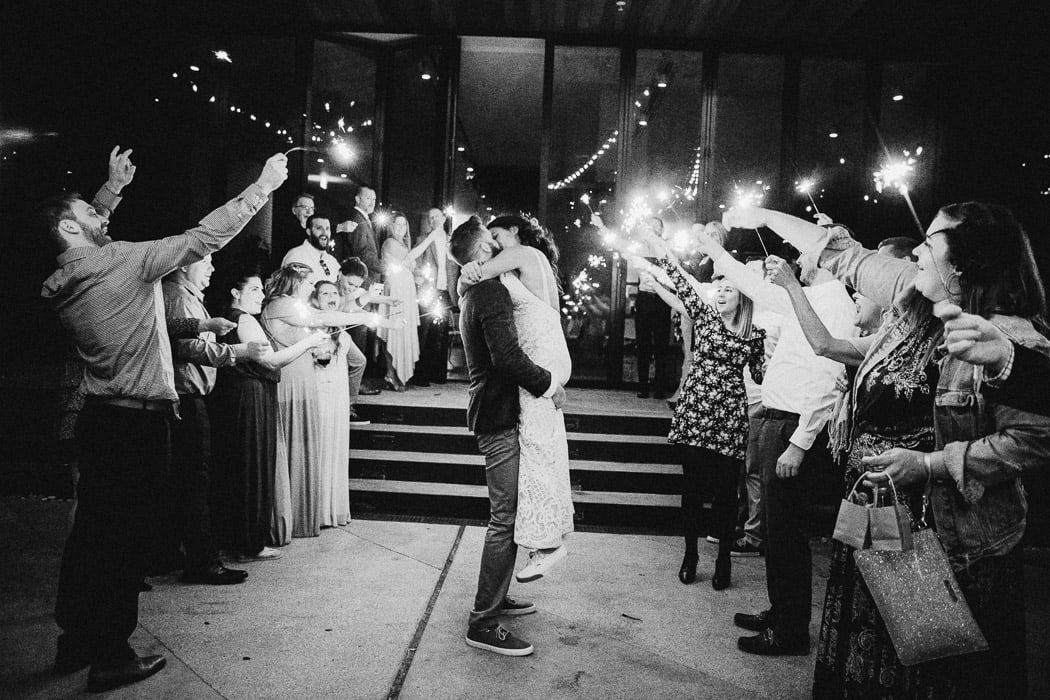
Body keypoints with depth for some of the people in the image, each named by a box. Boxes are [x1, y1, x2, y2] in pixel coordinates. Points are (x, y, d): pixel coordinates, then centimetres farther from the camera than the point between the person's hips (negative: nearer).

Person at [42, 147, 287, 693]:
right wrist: (264, 185, -10)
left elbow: (89, 230, 28)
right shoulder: (122, 261, -16)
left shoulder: (60, 281, 5)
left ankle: (76, 641, 31)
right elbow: (203, 237, -16)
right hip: (139, 421, -8)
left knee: (92, 528, 17)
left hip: (98, 417, 8)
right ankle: (110, 657, 11)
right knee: (127, 535, 1)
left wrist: (114, 186, 26)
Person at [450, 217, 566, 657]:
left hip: (491, 412, 11)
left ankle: (494, 598, 30)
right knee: (506, 518, -8)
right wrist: (548, 384, -16)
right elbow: (507, 355, -28)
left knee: (507, 513, 19)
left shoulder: (474, 293, 17)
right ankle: (483, 623, -3)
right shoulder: (492, 292, -16)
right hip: (500, 415, -11)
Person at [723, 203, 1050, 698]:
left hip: (950, 546, -6)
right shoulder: (915, 296, 3)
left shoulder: (1009, 338, -17)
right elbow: (846, 256, 13)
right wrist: (766, 218, 19)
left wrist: (929, 465, -23)